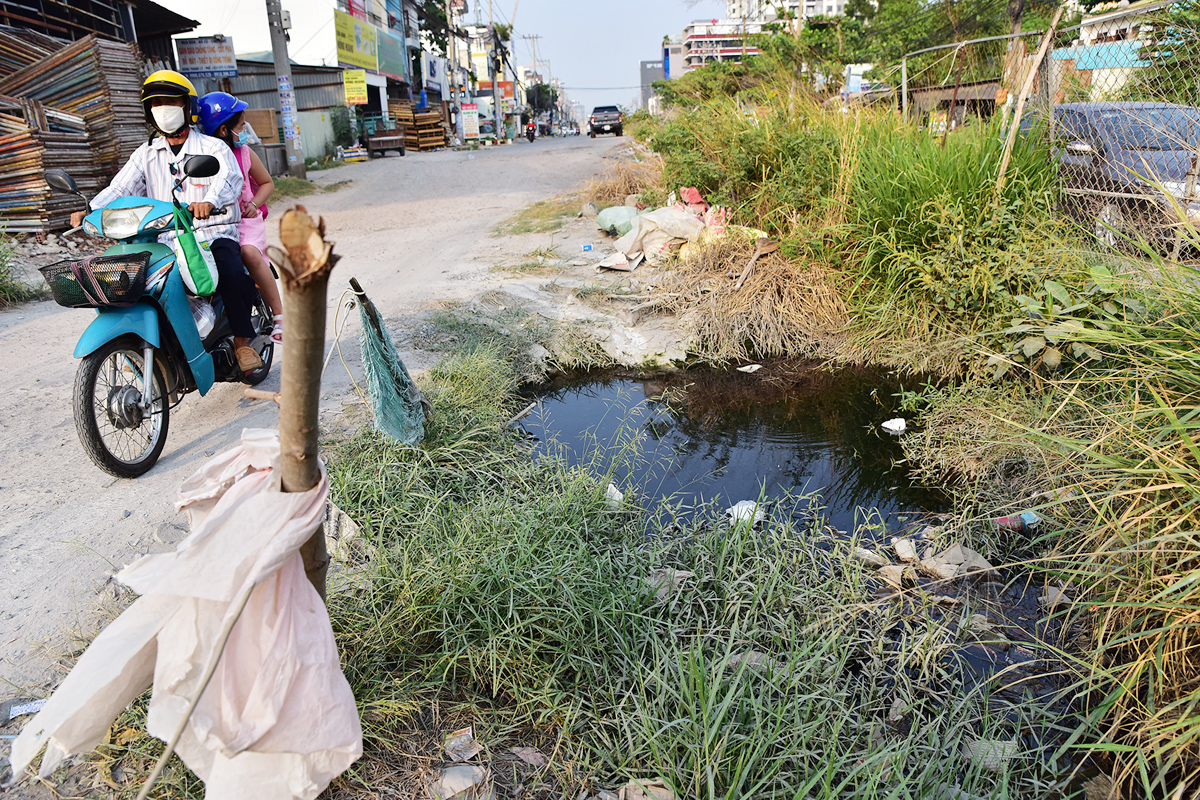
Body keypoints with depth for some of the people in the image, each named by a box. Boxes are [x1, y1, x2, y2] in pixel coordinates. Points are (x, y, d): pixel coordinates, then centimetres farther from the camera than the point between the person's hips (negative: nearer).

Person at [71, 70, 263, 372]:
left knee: (233, 275, -33)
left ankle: (242, 340, -13)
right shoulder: (146, 154, 18)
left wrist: (209, 201, -40)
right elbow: (120, 187, 5)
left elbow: (230, 179, -16)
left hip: (213, 235, -4)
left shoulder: (213, 147, 6)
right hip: (165, 243, 4)